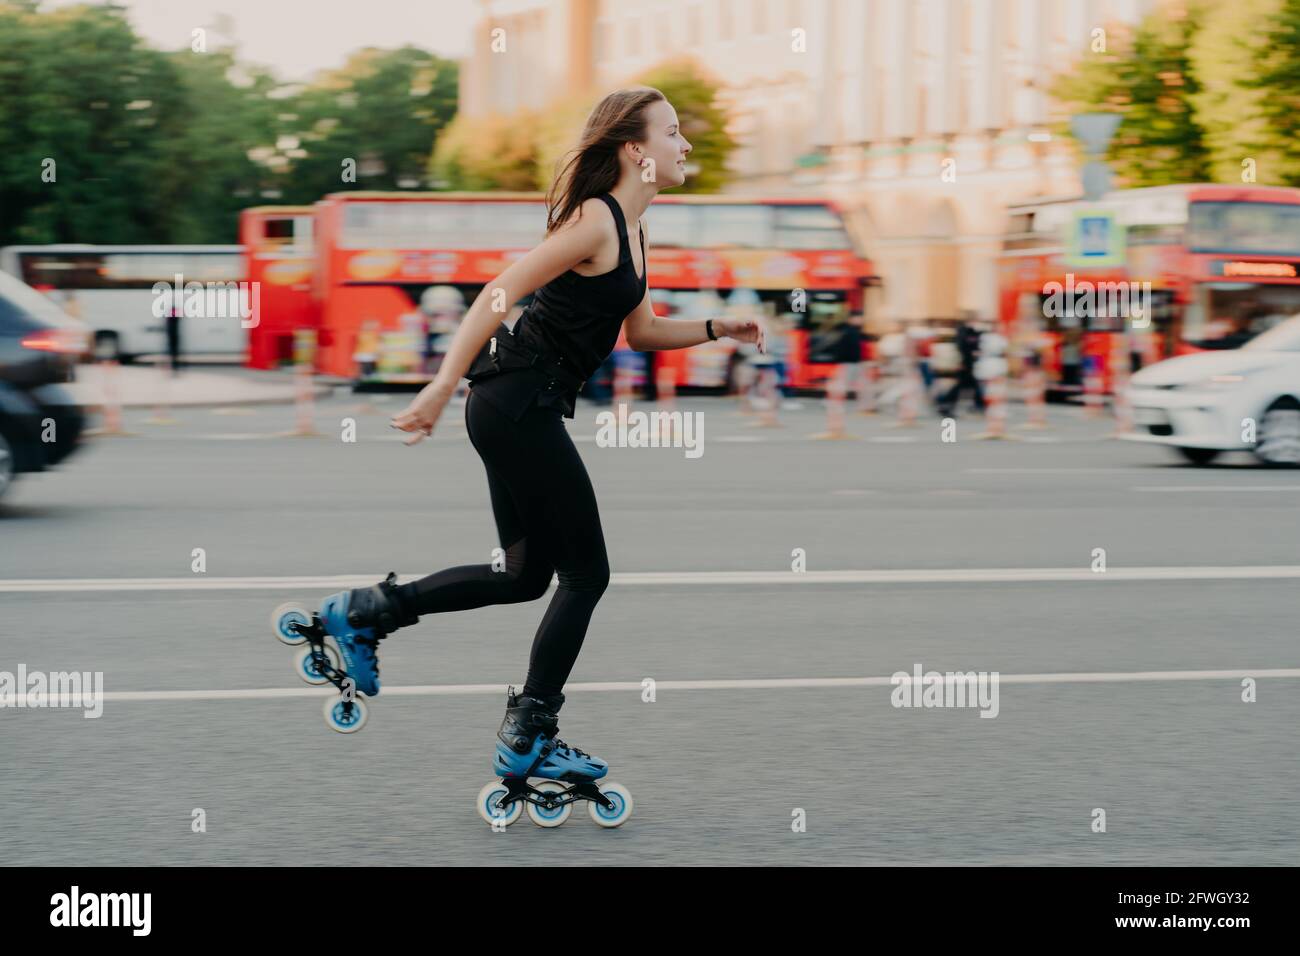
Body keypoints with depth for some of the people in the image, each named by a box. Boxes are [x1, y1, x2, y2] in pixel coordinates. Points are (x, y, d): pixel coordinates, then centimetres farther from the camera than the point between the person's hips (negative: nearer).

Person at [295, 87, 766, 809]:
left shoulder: (630, 230, 14)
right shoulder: (596, 221, -15)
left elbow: (640, 333, 24)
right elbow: (499, 294, -21)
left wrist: (717, 329, 11)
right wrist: (440, 388, -25)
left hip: (520, 409, 10)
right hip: (519, 404, -10)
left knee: (527, 574, 17)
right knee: (586, 573, -1)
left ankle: (363, 611, 22)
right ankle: (528, 743, 8)